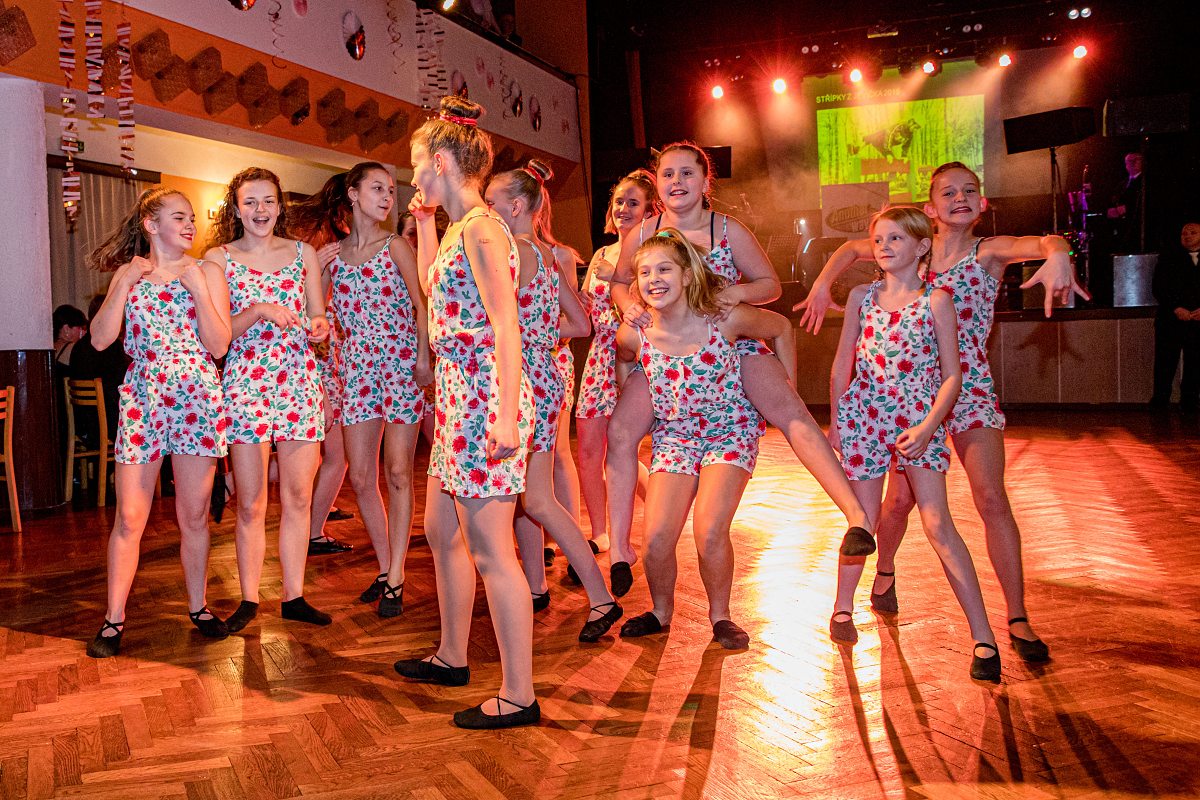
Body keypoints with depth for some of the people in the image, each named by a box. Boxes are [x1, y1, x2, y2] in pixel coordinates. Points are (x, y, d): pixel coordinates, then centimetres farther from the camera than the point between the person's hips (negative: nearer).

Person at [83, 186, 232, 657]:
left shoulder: (206, 272, 4)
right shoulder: (128, 273, 9)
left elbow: (219, 346, -6)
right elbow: (100, 339, -2)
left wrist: (196, 285, -12)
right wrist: (125, 283, -8)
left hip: (196, 401, 0)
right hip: (141, 402, 1)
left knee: (194, 515, 6)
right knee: (129, 517, 0)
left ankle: (198, 608, 22)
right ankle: (114, 619, 12)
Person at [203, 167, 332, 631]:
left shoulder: (303, 253, 10)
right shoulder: (218, 258, 3)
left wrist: (320, 326, -9)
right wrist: (259, 311, -17)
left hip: (299, 384, 2)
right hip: (245, 385, -2)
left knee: (298, 497, 5)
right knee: (251, 504, 1)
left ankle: (294, 596, 16)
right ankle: (249, 600, 15)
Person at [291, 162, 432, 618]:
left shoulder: (395, 246, 1)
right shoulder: (332, 253, 10)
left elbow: (421, 304, -4)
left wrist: (423, 356, -14)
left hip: (401, 363, -3)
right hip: (356, 367, 4)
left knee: (397, 473, -4)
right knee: (361, 479, 3)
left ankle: (395, 579, 4)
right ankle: (385, 569, 19)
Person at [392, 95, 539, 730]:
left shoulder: (480, 227, -13)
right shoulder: (459, 226, 16)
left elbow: (506, 327, -21)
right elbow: (432, 284, 35)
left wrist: (506, 417, -26)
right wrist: (424, 221, 27)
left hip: (484, 395, -11)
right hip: (458, 394, 11)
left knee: (488, 549, -6)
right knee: (441, 529, 20)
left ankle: (518, 695, 4)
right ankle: (452, 657, 37)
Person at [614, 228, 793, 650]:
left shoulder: (725, 320, -19)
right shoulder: (635, 335, -14)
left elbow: (781, 328, 0)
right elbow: (622, 359, 13)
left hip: (730, 434, -2)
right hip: (673, 438, 2)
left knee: (710, 533, -18)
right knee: (656, 538, -10)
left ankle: (720, 617, 9)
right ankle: (661, 612, 20)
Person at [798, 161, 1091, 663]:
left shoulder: (989, 252, -3)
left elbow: (1045, 242, -23)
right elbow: (852, 249, 18)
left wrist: (1057, 254, -47)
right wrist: (823, 284, 1)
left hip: (970, 387, -2)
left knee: (992, 499, -9)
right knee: (900, 497, 7)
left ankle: (1018, 621, 0)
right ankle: (885, 572, 38)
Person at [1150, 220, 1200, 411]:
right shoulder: (1169, 258, 7)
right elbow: (1159, 288, 0)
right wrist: (1176, 309, -11)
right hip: (1171, 320, -2)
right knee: (1164, 364, -3)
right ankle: (1160, 401, 4)